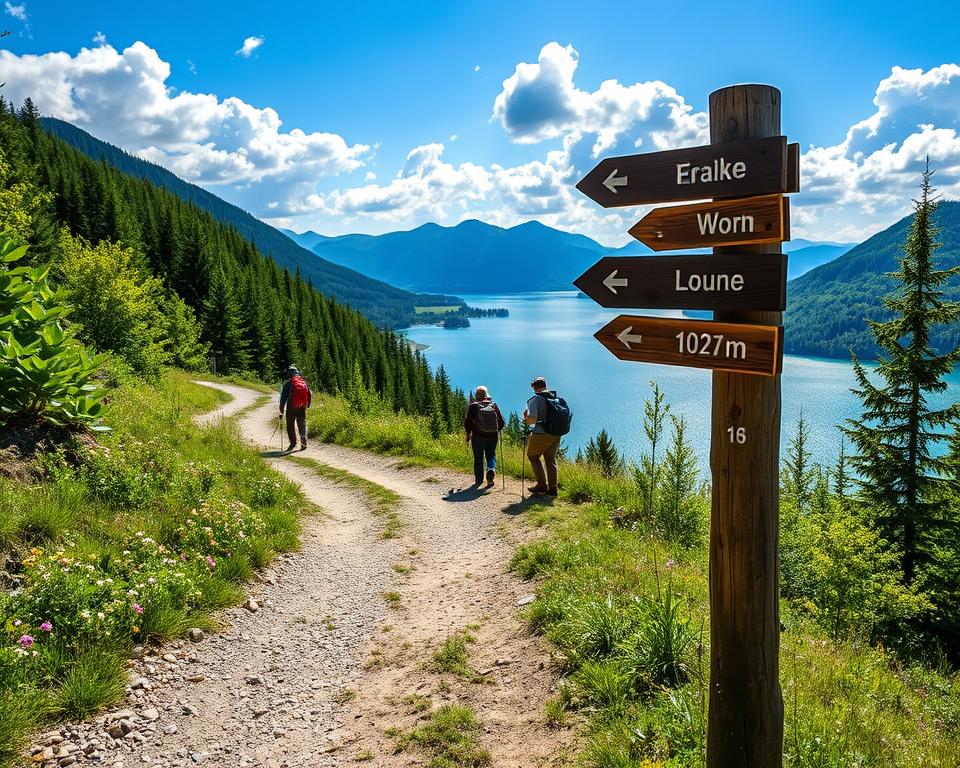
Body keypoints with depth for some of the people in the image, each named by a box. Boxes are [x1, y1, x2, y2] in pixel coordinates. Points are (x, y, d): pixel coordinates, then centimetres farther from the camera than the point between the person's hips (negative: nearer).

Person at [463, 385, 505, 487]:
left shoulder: (473, 406, -4)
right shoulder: (494, 405, 3)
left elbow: (467, 422, -4)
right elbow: (501, 421, 5)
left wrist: (468, 434, 10)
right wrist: (496, 431, 22)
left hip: (478, 437, -2)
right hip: (492, 437, 2)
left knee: (478, 458, 10)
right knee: (491, 455, 15)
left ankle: (479, 480, 10)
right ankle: (491, 470, -13)